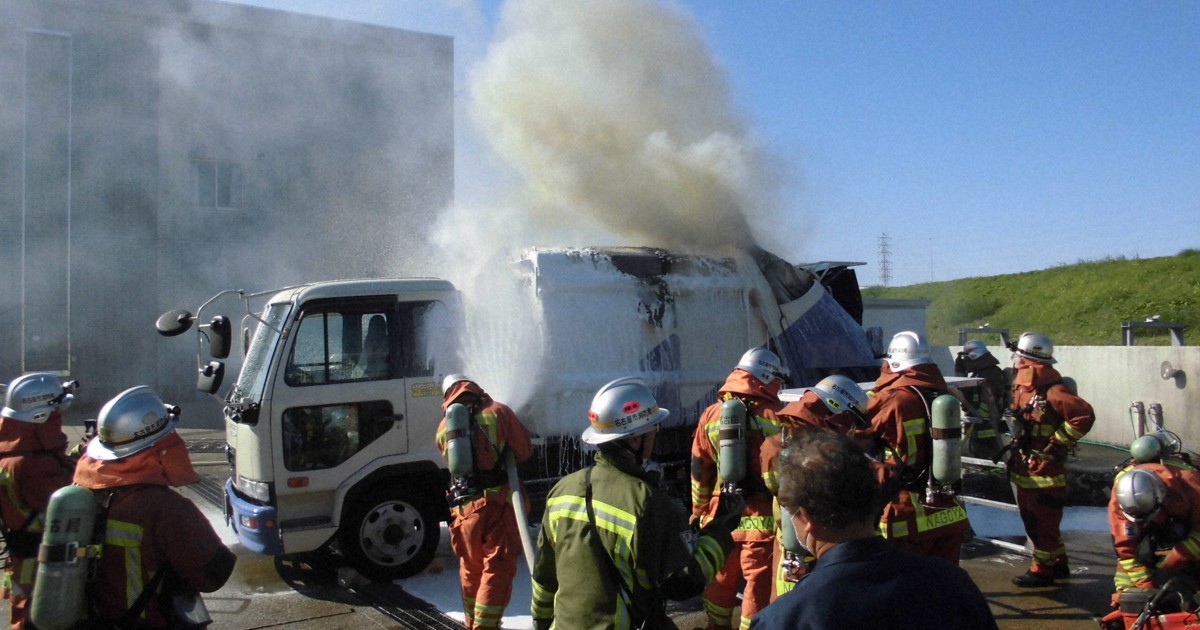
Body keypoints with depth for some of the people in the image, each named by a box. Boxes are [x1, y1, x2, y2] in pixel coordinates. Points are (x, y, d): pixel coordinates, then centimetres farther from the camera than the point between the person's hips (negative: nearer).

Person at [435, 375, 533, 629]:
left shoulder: (444, 428, 11)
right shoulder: (498, 411, -1)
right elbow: (525, 450, 3)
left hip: (463, 509, 4)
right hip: (497, 504, -4)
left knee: (470, 570, 18)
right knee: (498, 569, -1)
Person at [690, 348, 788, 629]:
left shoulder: (711, 415, 1)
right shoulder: (777, 417, -9)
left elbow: (699, 471, 4)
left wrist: (700, 509, 16)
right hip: (761, 518, -4)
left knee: (721, 580, 21)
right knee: (759, 585, 6)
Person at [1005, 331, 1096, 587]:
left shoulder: (1052, 391, -20)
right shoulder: (1023, 387, 10)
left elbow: (1084, 415, -27)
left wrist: (1057, 443, -20)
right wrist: (1014, 446, 17)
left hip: (1045, 471, -10)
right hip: (1025, 469, 10)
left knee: (1042, 522, 0)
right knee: (1031, 519, 18)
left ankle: (1042, 570, 12)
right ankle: (1059, 564, 31)